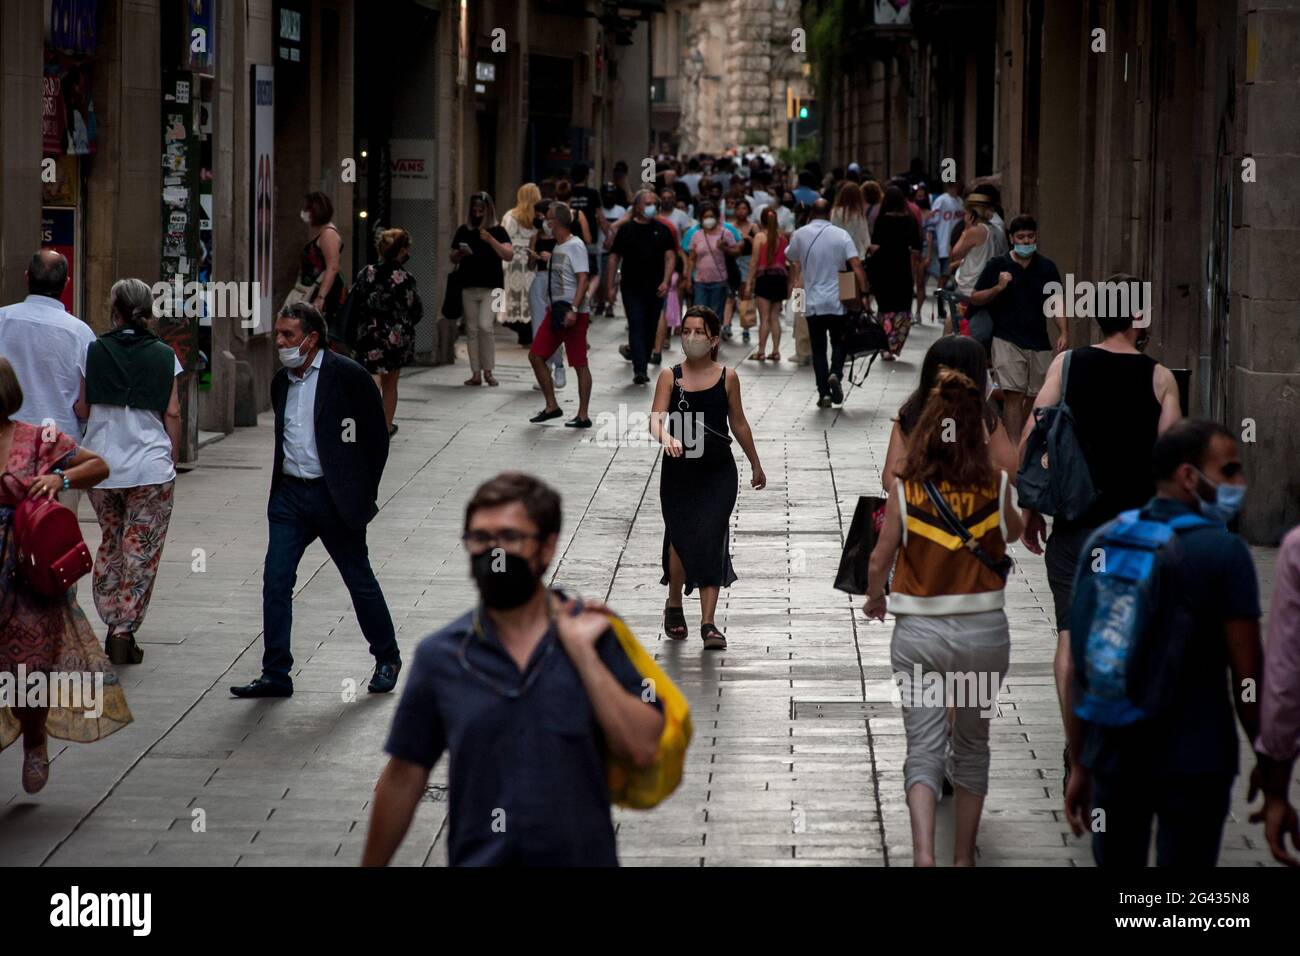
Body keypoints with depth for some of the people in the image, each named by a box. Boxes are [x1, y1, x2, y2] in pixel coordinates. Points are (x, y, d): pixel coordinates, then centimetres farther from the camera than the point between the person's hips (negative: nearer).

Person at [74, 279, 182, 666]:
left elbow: (82, 409, 1)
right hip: (151, 467, -2)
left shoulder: (94, 352, -1)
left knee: (110, 544, 18)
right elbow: (172, 413, -2)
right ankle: (125, 632, -1)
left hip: (101, 468, 2)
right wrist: (173, 460, 8)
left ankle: (111, 625, 17)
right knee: (141, 552, 4)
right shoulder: (164, 356, -2)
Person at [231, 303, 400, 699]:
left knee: (359, 579, 7)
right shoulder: (281, 382, 10)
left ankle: (387, 660, 25)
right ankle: (276, 674, 1)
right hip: (290, 495, 5)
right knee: (276, 581, -3)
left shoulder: (347, 376, -9)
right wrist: (282, 482, 14)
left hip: (334, 497, -5)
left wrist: (361, 492, -2)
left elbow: (377, 436, -4)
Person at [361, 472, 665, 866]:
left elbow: (642, 748, -11)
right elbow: (404, 777, 5)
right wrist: (371, 866, 5)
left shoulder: (595, 632, -2)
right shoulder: (440, 654, 0)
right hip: (478, 857, 0)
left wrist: (582, 651, -14)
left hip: (584, 855, 0)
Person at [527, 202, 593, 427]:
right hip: (555, 311, 9)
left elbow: (582, 280, -19)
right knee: (536, 356, 5)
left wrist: (574, 310, -26)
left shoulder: (575, 246, -12)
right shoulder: (556, 247, 14)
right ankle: (551, 406, 13)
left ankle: (583, 416, 2)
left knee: (579, 364, -2)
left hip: (573, 314, -9)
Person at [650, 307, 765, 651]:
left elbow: (739, 423, 12)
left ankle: (708, 623, -7)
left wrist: (756, 465, 19)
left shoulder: (727, 377, 1)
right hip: (678, 471, 0)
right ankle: (674, 605, 32)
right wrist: (666, 437, -37)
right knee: (681, 540, 4)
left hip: (718, 472, 0)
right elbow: (656, 418, -15)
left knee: (711, 541, -8)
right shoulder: (670, 376, -2)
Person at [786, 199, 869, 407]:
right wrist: (863, 294, -10)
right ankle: (836, 373, -11)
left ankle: (824, 393, 2)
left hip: (813, 303, 0)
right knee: (839, 343, 15)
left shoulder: (800, 235, -2)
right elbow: (856, 266, -12)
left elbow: (791, 258, 17)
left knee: (818, 348, 7)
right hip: (838, 301, 0)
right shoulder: (841, 235, -5)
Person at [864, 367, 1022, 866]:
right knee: (972, 746, 19)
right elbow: (1013, 532, 15)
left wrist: (875, 600, 19)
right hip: (984, 632, 1)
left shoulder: (905, 492, -9)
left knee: (923, 749, 3)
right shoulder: (997, 489, -7)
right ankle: (963, 856, 27)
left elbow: (879, 563, 0)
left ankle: (923, 853, -18)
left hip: (918, 632, -1)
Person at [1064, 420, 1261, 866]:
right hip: (1194, 765, -5)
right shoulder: (1224, 552, -10)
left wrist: (1080, 764, 12)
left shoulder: (1102, 543, 5)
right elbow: (1247, 677, -11)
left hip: (1113, 760, 5)